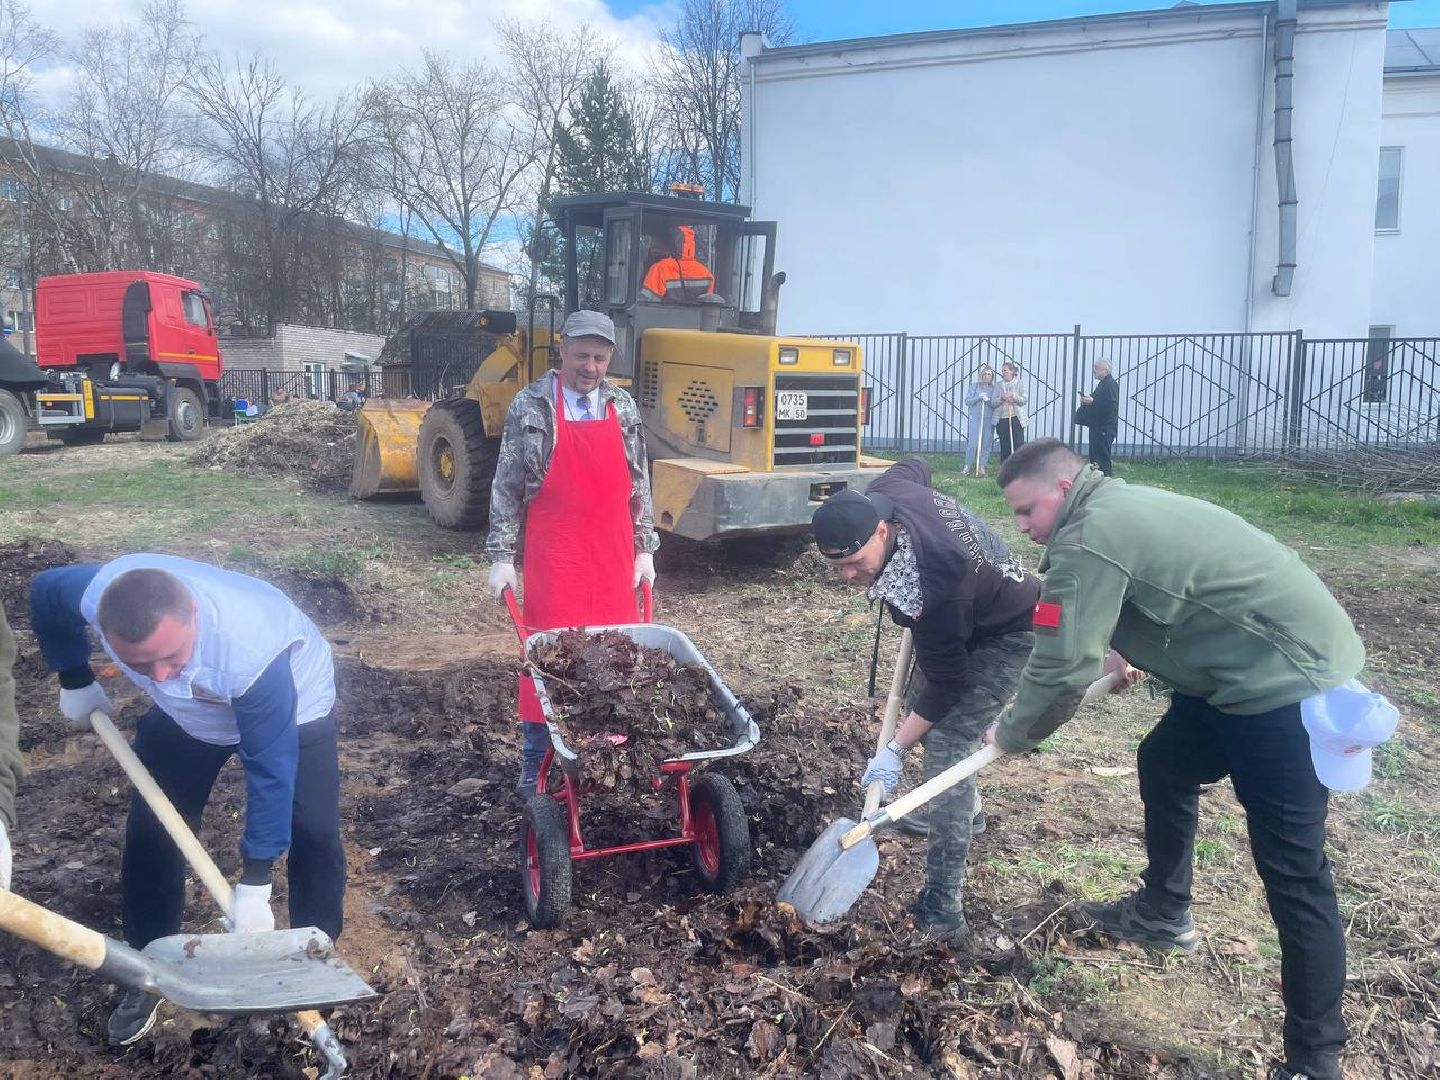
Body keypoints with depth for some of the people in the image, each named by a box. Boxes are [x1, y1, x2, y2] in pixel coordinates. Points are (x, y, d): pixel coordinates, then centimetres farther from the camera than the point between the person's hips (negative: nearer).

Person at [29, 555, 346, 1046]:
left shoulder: (250, 651, -47)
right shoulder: (98, 593, -34)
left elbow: (270, 769, -36)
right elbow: (44, 590, -6)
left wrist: (254, 887, -31)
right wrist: (75, 681, 1)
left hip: (292, 704, -4)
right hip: (184, 711, 4)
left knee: (314, 834, -12)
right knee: (151, 830, 1)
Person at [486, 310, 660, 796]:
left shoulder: (623, 408, 7)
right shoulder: (530, 406, -3)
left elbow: (638, 484, 12)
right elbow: (507, 486, -1)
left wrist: (644, 549, 9)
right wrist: (501, 557, -3)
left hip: (614, 557, 3)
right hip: (553, 558, -3)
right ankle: (537, 761, 13)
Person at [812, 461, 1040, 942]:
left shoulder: (929, 588, -42)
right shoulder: (878, 496, -22)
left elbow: (945, 682, -29)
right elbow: (914, 466, 3)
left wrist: (895, 750, -23)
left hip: (1006, 635, -9)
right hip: (970, 612, 10)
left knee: (946, 746, -19)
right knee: (918, 704, 23)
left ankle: (942, 911, -16)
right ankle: (961, 812, 49)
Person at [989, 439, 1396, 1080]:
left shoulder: (1086, 540, -20)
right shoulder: (1119, 507, 11)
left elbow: (1060, 668, -19)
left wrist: (1011, 735, -4)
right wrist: (1118, 654, 36)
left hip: (1287, 681, -11)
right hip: (1251, 667, 11)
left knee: (1292, 873, -5)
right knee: (1164, 765, 23)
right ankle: (1164, 913, 40)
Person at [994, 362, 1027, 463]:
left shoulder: (1020, 384, 5)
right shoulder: (999, 385, 10)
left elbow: (1024, 400, -2)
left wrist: (1013, 396, -15)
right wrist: (1002, 398, -14)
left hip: (1016, 419, -2)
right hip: (1002, 419, 2)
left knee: (1018, 444, -6)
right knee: (1004, 446, 4)